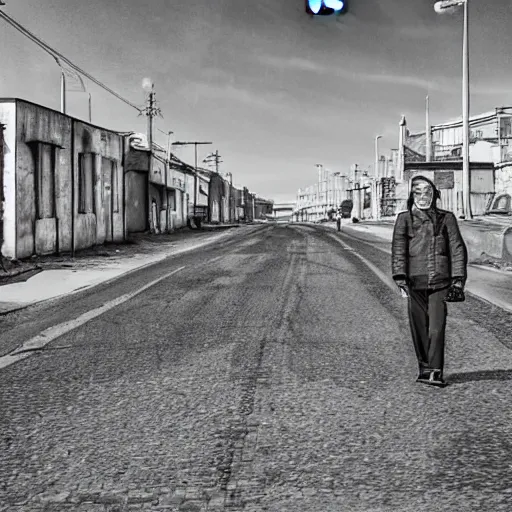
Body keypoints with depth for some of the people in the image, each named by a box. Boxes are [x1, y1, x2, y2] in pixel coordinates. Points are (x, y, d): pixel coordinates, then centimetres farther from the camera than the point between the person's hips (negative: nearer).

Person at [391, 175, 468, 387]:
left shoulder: (446, 218, 10)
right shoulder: (404, 218, 8)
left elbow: (457, 249, 8)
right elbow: (398, 250, 2)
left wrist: (458, 279, 0)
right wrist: (400, 278, -9)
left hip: (440, 281, -1)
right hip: (415, 282, 1)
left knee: (437, 327, -8)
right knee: (419, 328, 5)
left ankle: (435, 372, -6)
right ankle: (424, 368, 18)